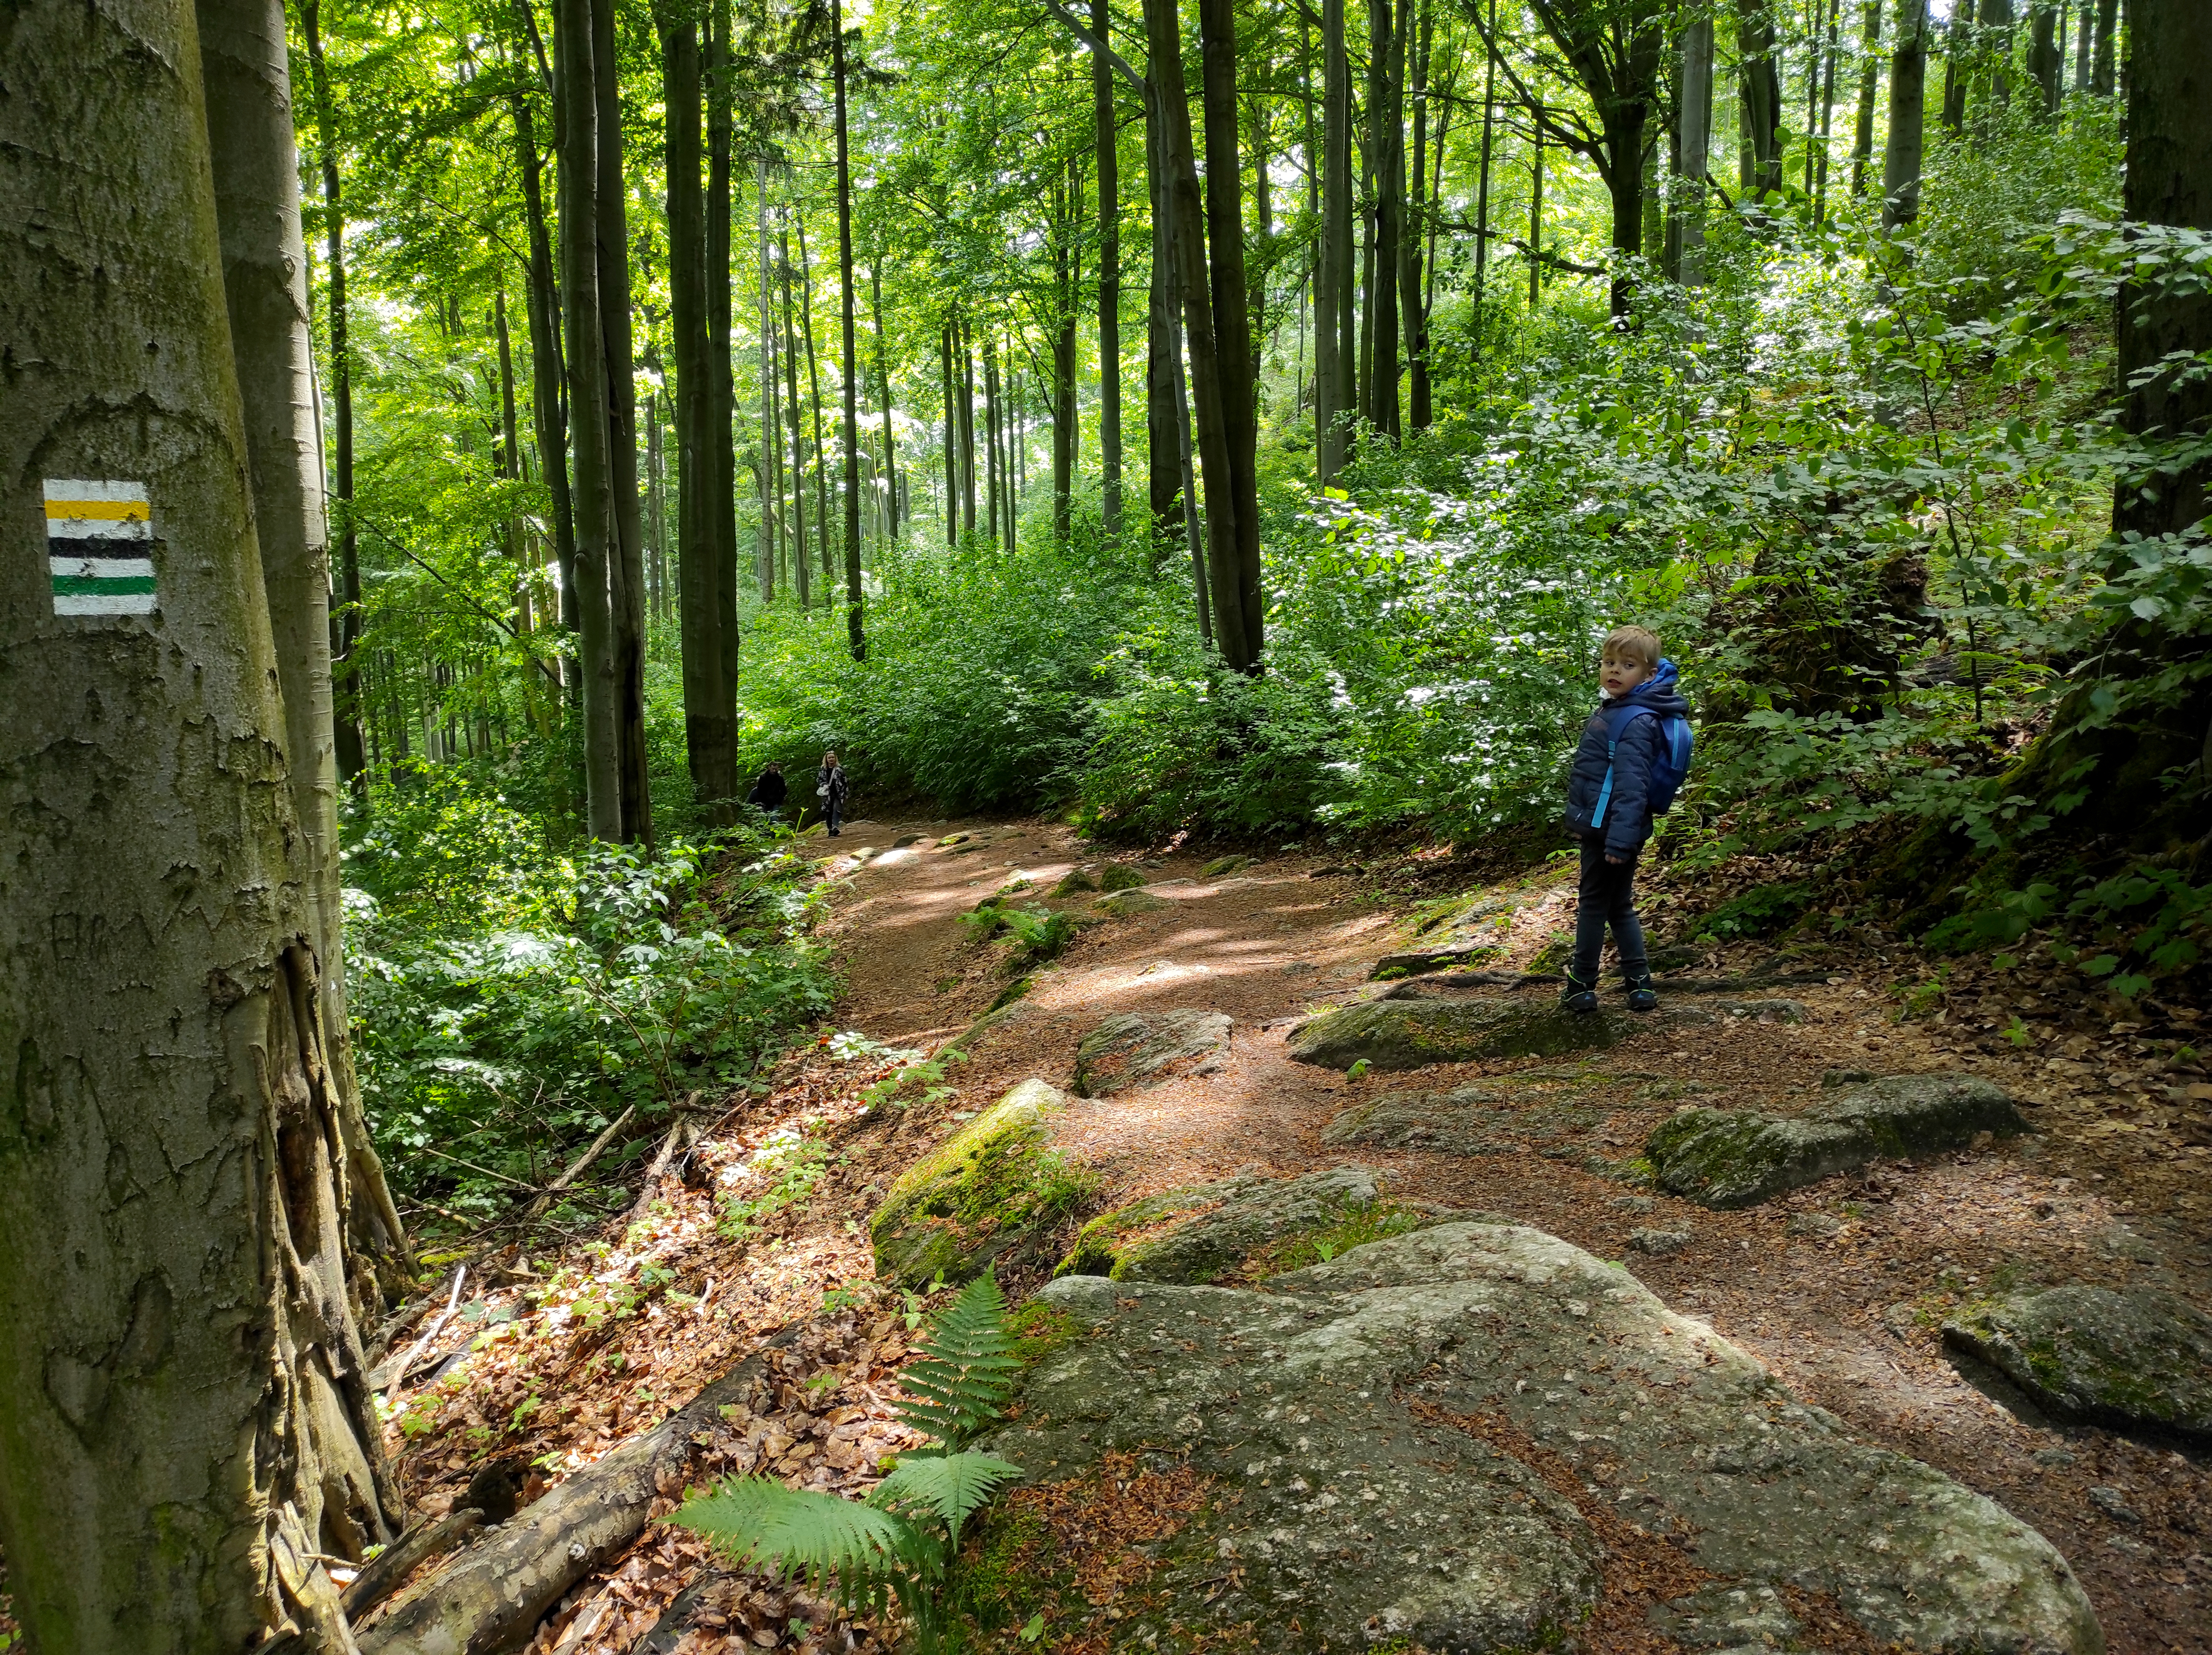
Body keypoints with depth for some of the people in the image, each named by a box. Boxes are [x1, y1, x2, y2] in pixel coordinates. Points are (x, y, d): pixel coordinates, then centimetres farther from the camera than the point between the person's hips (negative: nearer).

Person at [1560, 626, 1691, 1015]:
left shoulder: (1637, 722, -18)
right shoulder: (1611, 711, 12)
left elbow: (1631, 786, -24)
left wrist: (1620, 838, -28)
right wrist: (1582, 821, 23)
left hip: (1611, 832, -10)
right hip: (1599, 829, 10)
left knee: (1592, 905, 1)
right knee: (1619, 907, 14)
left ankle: (1582, 987, 12)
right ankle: (1640, 984, 18)